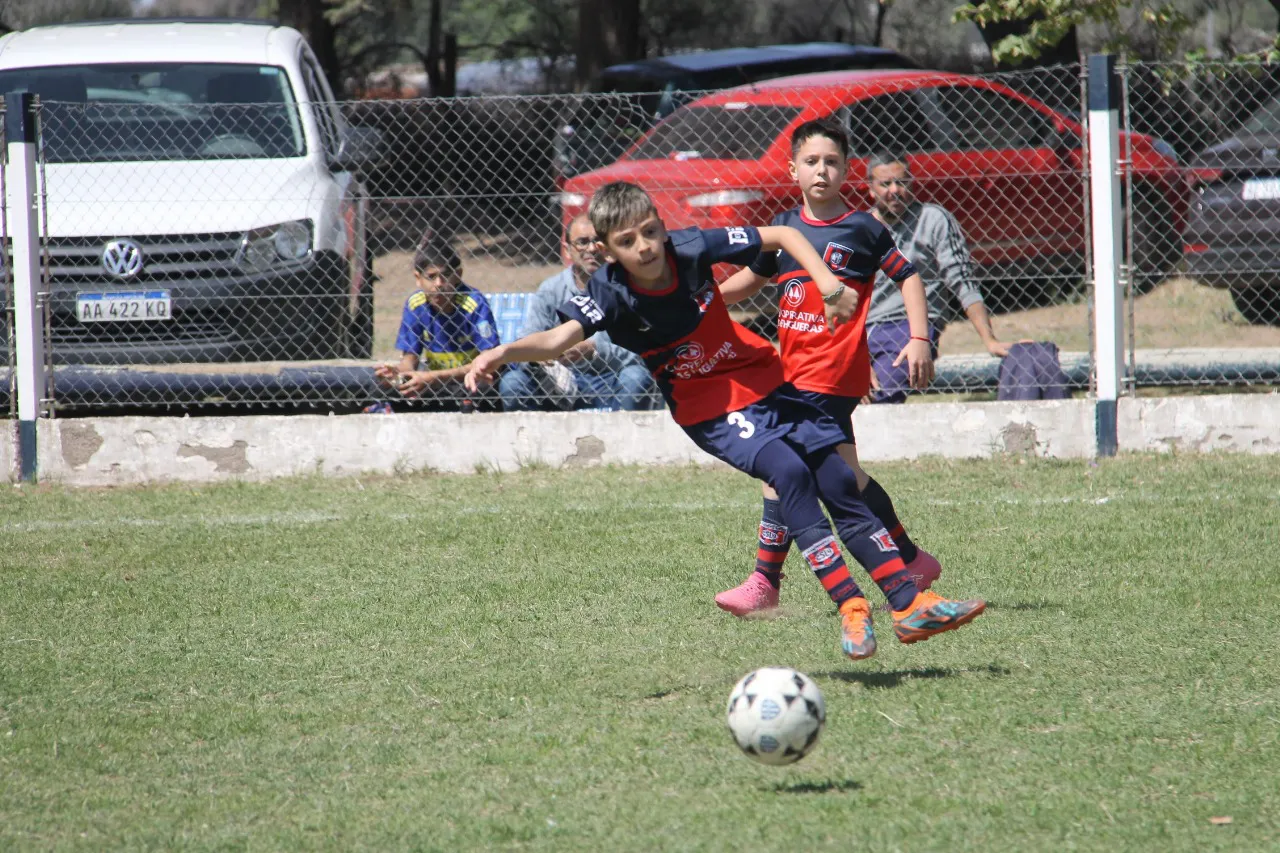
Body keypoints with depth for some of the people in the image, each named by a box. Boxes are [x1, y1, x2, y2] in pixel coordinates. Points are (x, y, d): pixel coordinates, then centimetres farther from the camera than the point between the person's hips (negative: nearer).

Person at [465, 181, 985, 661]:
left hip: (761, 380, 4)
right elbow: (560, 337, -39)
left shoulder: (692, 249, -16)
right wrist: (501, 354, -57)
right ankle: (850, 607, -25)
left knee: (840, 484, 2)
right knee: (789, 472, -27)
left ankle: (909, 604, 11)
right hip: (710, 409, -4)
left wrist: (827, 283, -18)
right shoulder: (610, 295, -22)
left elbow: (781, 236, -5)